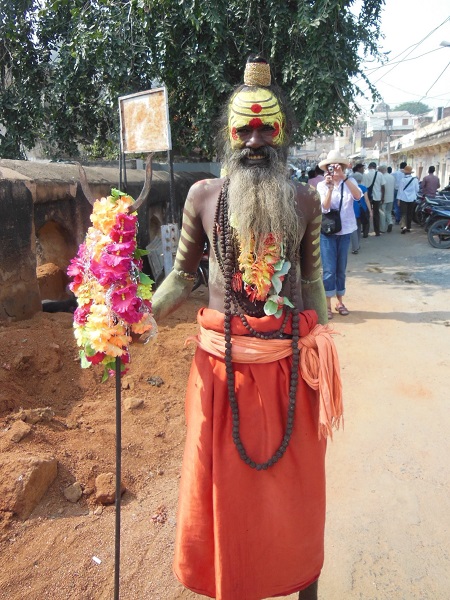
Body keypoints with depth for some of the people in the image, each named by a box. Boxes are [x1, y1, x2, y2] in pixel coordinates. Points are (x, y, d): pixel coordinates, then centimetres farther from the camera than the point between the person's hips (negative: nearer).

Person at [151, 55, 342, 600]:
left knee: (296, 483, 14)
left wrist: (323, 352, 9)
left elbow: (312, 282, 9)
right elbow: (181, 276, 5)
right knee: (227, 483, 12)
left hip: (291, 362, 1)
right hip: (223, 361, 0)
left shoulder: (304, 201, 4)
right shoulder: (204, 196, 1)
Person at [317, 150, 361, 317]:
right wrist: (330, 187, -26)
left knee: (341, 268, 10)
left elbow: (358, 196, -20)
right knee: (329, 269, -4)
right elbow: (325, 207, -15)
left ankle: (340, 302, 21)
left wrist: (344, 177, -26)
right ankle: (327, 305, 3)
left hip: (344, 231, 2)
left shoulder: (350, 182, 1)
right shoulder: (322, 185, -2)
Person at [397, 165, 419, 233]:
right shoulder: (415, 179, -3)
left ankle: (404, 226, -22)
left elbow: (400, 189, -6)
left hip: (403, 199, -2)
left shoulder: (403, 180, -9)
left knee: (404, 213, -3)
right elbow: (417, 189, 3)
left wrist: (398, 199, -1)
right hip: (412, 199, 2)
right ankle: (408, 228, 18)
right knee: (410, 214, 11)